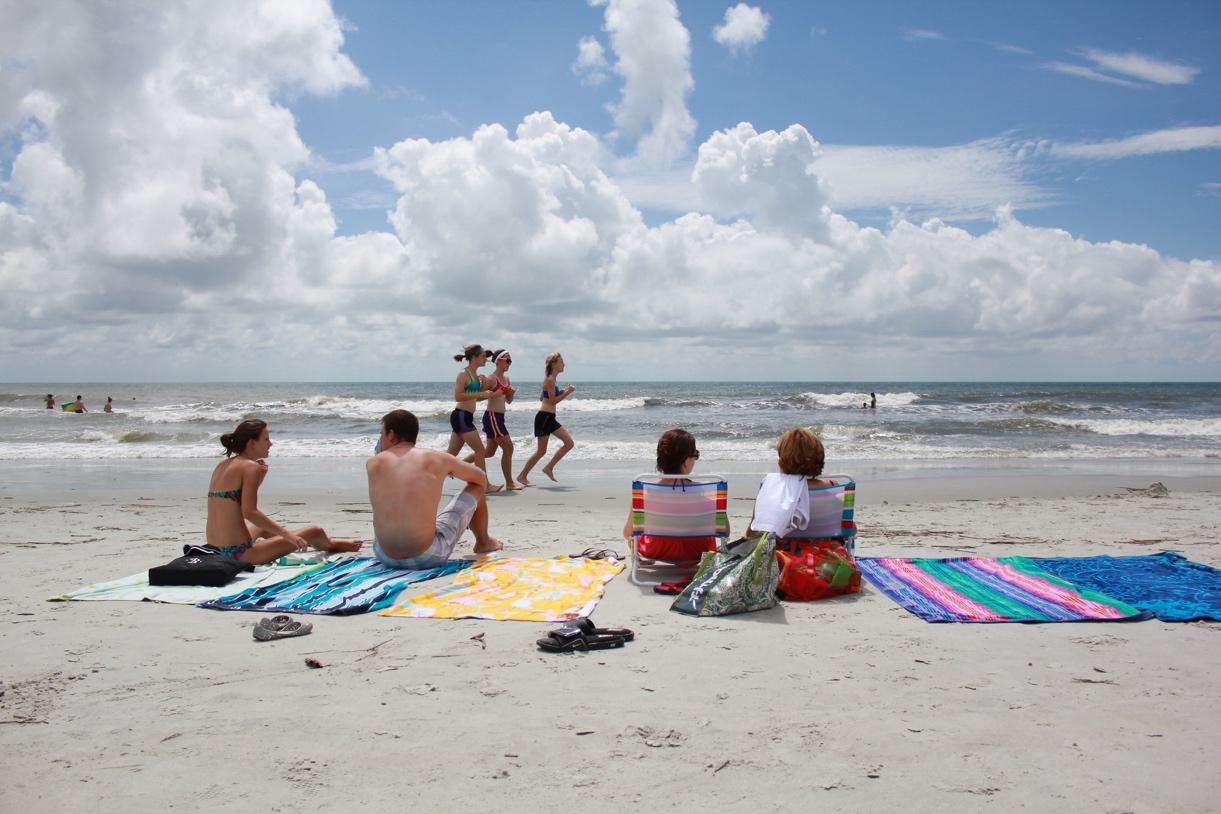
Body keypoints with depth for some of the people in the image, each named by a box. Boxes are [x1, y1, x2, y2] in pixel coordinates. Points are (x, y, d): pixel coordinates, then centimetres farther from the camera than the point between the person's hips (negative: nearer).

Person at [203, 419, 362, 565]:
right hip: (240, 554, -10)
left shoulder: (222, 465, 12)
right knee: (315, 532, -2)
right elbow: (249, 512, -22)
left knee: (263, 526, 40)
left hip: (216, 550, 10)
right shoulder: (251, 466, -12)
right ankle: (330, 546, 34)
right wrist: (287, 534, -19)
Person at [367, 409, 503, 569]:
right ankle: (483, 543, 46)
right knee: (476, 489, 18)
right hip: (427, 557, -2)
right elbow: (481, 477, 17)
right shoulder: (437, 459, -3)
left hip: (384, 557, 3)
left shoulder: (372, 463, -1)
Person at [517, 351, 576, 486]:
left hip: (550, 418, 10)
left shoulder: (550, 380, 15)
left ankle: (549, 467, 11)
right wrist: (567, 392, -13)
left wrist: (561, 393, 13)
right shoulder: (550, 380, -14)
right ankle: (522, 476, 6)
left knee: (569, 443, 6)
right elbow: (553, 401, -18)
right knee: (541, 451, -4)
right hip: (544, 417, -10)